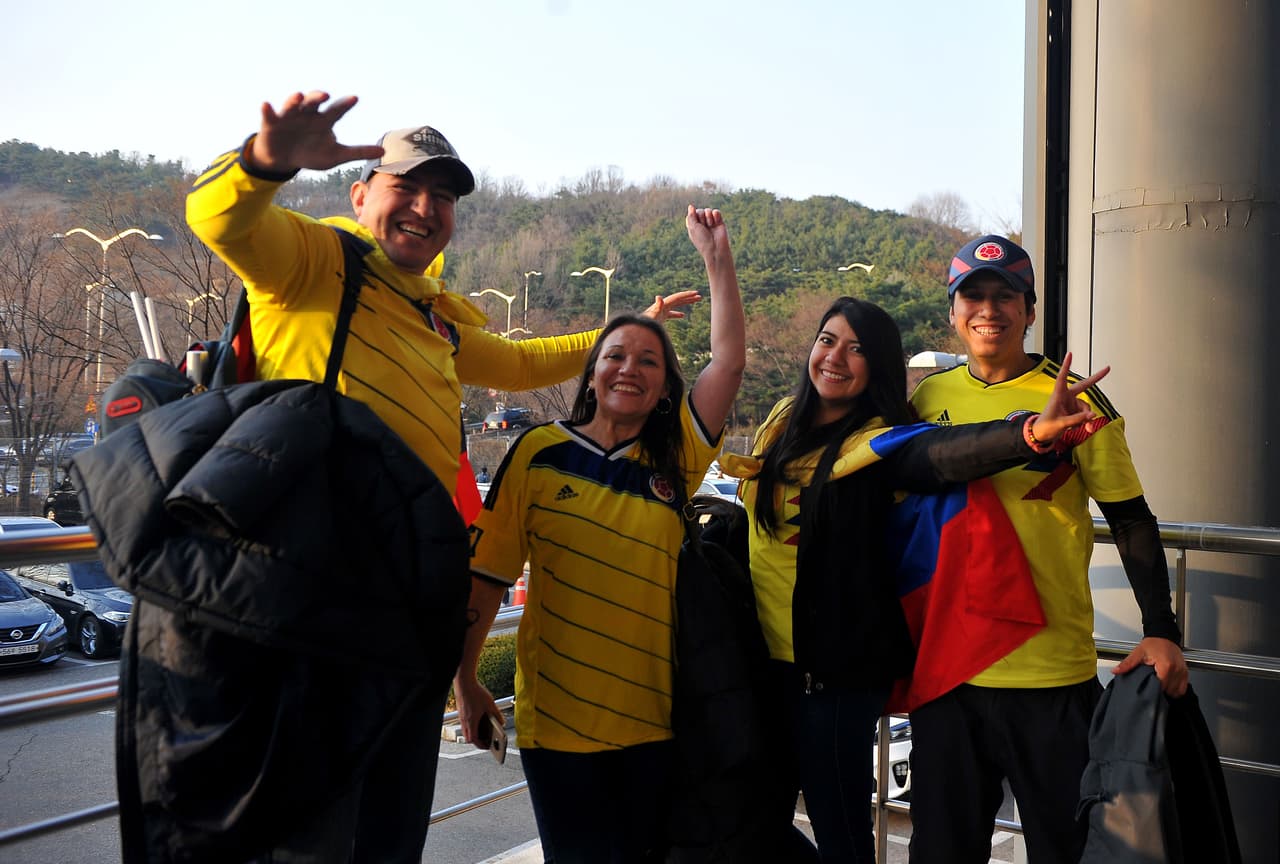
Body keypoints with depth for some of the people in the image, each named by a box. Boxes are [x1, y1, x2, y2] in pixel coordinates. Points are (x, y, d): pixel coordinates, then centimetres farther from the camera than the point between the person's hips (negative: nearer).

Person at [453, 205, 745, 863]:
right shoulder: (540, 453, -2)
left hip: (649, 715, 2)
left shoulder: (674, 458, 5)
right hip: (557, 714, -2)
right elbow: (486, 571, 0)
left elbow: (730, 360, -1)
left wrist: (716, 254, -3)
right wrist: (465, 682, 1)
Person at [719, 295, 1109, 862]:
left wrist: (1030, 432, -51)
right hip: (760, 651, 6)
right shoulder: (783, 419, 5)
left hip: (834, 661, -6)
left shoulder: (880, 442, -13)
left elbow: (946, 452, -36)